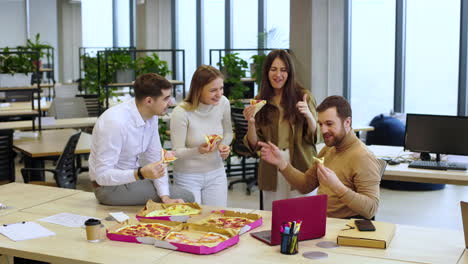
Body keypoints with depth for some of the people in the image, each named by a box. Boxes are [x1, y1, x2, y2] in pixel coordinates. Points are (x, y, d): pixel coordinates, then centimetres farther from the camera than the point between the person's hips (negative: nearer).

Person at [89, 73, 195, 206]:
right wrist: (140, 173, -41)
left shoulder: (151, 116, -6)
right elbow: (102, 175, -28)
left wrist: (165, 197, -16)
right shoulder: (116, 122, -30)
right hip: (109, 187, -7)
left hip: (131, 177, 8)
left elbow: (156, 158, -3)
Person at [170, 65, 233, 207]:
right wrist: (198, 151, -34)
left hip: (216, 173, 4)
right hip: (188, 176, -4)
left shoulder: (223, 103, -9)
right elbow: (177, 152, -16)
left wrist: (224, 145, -11)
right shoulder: (181, 113, -22)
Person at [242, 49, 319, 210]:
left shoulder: (303, 96, 1)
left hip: (301, 168, -2)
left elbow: (315, 136, -1)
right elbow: (254, 145, 4)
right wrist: (251, 123, -13)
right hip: (271, 171, 2)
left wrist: (308, 115, -18)